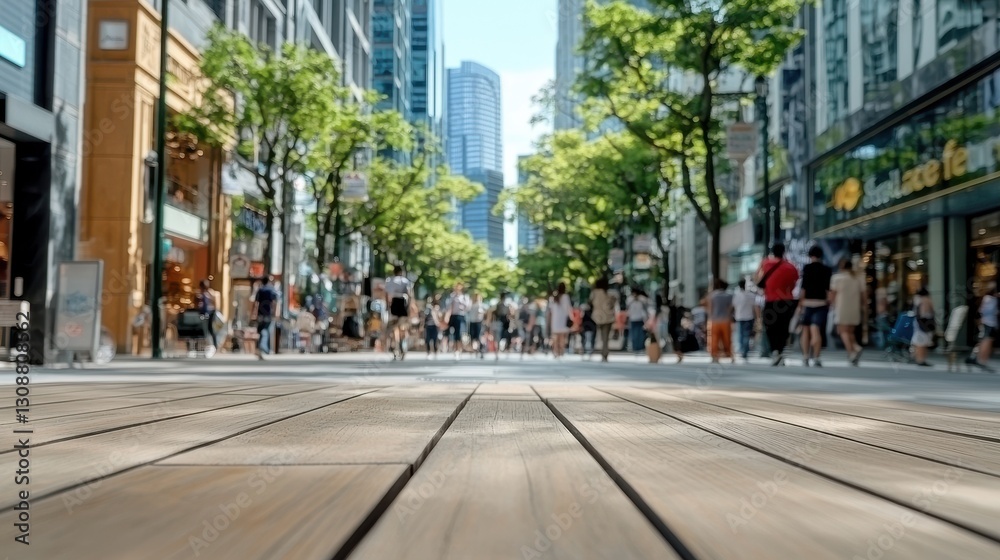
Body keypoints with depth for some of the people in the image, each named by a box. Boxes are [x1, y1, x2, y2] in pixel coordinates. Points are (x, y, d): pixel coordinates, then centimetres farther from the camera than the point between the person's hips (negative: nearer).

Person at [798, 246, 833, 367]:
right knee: (816, 331, -3)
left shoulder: (806, 268, -2)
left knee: (806, 330, 12)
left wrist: (800, 304, -2)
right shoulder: (827, 270, 4)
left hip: (807, 302, -1)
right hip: (821, 303, 1)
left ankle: (805, 357, 11)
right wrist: (828, 303, 9)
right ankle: (816, 357, -14)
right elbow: (828, 289, 1)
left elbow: (803, 288, -6)